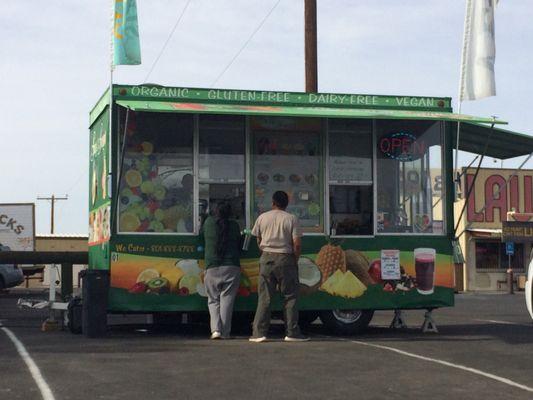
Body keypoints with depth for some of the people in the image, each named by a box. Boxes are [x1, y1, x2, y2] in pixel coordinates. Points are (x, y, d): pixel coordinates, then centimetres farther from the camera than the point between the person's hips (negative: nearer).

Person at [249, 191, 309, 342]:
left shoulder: (263, 217, 6)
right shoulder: (291, 219, -1)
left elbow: (258, 241, 12)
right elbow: (297, 244, -8)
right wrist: (295, 260, 5)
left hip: (266, 259, 2)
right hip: (285, 259, -2)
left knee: (264, 297, 5)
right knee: (290, 296, 5)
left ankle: (259, 332, 2)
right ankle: (292, 333, 4)